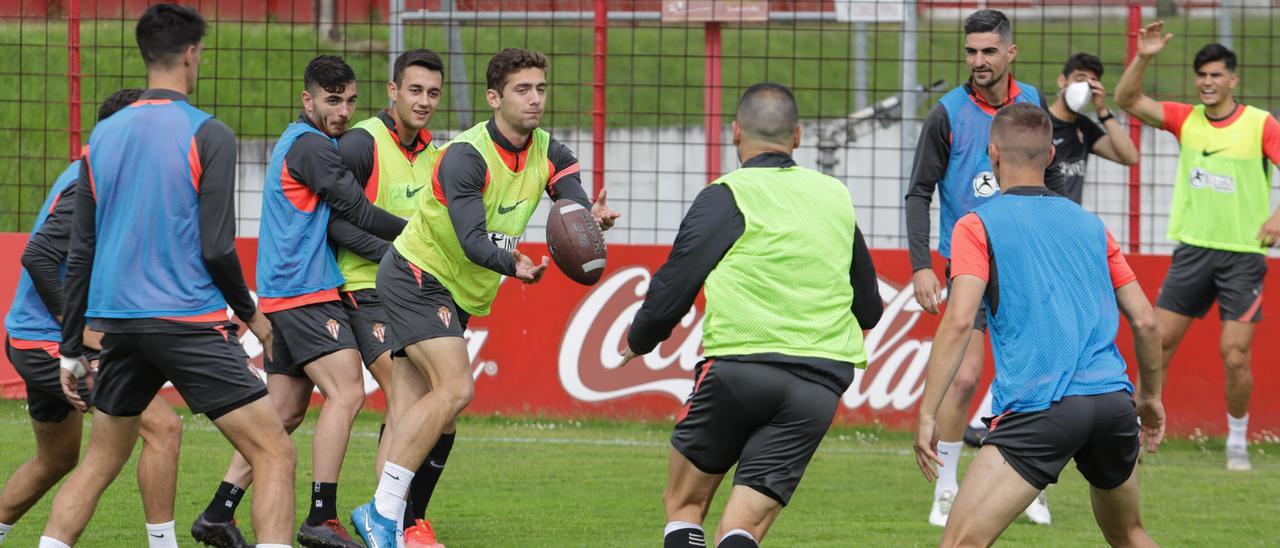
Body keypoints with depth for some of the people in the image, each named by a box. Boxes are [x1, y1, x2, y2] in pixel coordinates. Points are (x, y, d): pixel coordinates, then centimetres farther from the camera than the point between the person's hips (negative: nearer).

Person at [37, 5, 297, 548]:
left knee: (99, 462, 19)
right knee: (275, 455, -3)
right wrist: (251, 313, 6)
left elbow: (81, 253, 11)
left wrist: (70, 349, 17)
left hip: (117, 321, 6)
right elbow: (217, 248, -11)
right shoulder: (207, 135, -8)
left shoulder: (103, 136, 9)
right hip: (188, 320, -6)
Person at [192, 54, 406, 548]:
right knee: (347, 393, -16)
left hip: (289, 295, 10)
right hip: (305, 292, -10)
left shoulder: (301, 142, 22)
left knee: (284, 412, 10)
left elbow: (337, 220, 22)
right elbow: (358, 212, -13)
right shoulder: (310, 146, -10)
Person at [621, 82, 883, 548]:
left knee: (683, 506, 12)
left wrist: (639, 341, 16)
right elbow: (869, 308, 24)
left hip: (739, 365, -4)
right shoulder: (836, 198, 16)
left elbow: (674, 286, -4)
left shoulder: (727, 197, 0)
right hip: (820, 384, 4)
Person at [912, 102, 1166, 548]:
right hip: (1114, 404, 5)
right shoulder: (1090, 226, 19)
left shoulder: (977, 226, 4)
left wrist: (927, 414, -8)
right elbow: (1145, 321, 17)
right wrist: (1152, 396, 32)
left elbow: (959, 321, -9)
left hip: (1040, 408, -5)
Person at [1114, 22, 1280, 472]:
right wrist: (1143, 58, -16)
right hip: (1193, 249, 4)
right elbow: (1127, 100, -1)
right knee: (1158, 342, 1)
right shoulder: (1186, 119, 4)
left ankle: (1237, 441, 10)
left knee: (1235, 355, -8)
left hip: (1243, 254, -3)